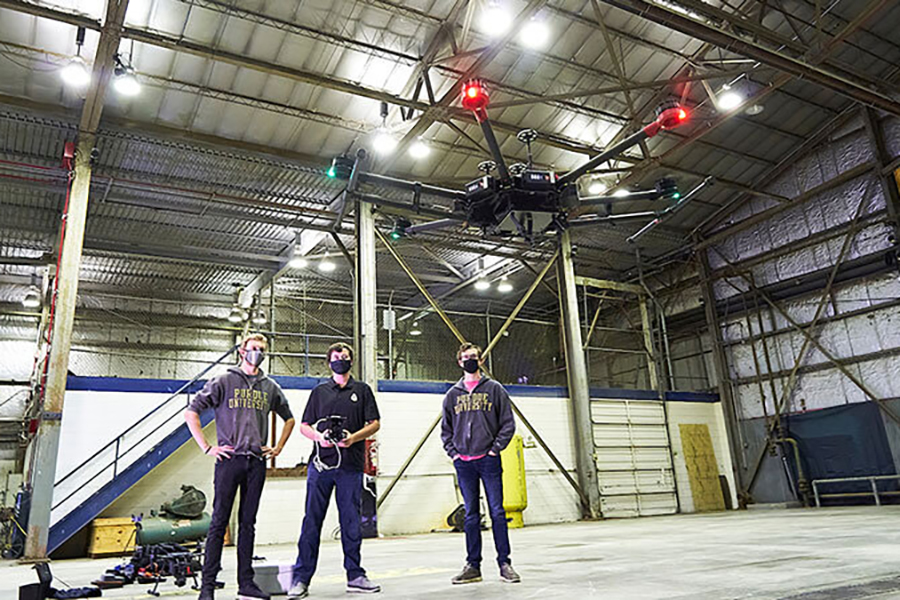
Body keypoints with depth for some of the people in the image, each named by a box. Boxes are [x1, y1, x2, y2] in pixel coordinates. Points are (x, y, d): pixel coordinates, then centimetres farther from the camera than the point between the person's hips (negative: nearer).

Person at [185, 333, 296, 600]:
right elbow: (191, 412, -1)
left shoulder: (270, 388, 13)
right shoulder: (223, 381, 1)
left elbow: (289, 419, 25)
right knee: (219, 522, -1)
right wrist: (206, 447, -6)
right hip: (229, 459, -3)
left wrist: (278, 448, 14)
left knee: (248, 523, 9)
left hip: (257, 462, 4)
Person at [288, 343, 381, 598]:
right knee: (312, 521, 0)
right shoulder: (319, 391, 15)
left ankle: (355, 575, 14)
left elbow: (374, 423, 6)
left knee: (351, 522, 5)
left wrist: (354, 437, -11)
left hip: (351, 466, 0)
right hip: (320, 463, 1)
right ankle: (301, 578, 7)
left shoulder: (362, 390, 12)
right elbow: (304, 426, 13)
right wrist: (318, 437, -8)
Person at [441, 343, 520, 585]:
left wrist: (496, 447, -6)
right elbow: (446, 428, 16)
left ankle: (504, 563, 6)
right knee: (471, 515, 8)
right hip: (463, 463, 3)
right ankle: (473, 565, 14)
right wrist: (452, 451, 4)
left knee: (497, 512, -2)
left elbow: (508, 423, 2)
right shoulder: (453, 394, 12)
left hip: (488, 460, -2)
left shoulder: (494, 389, 5)